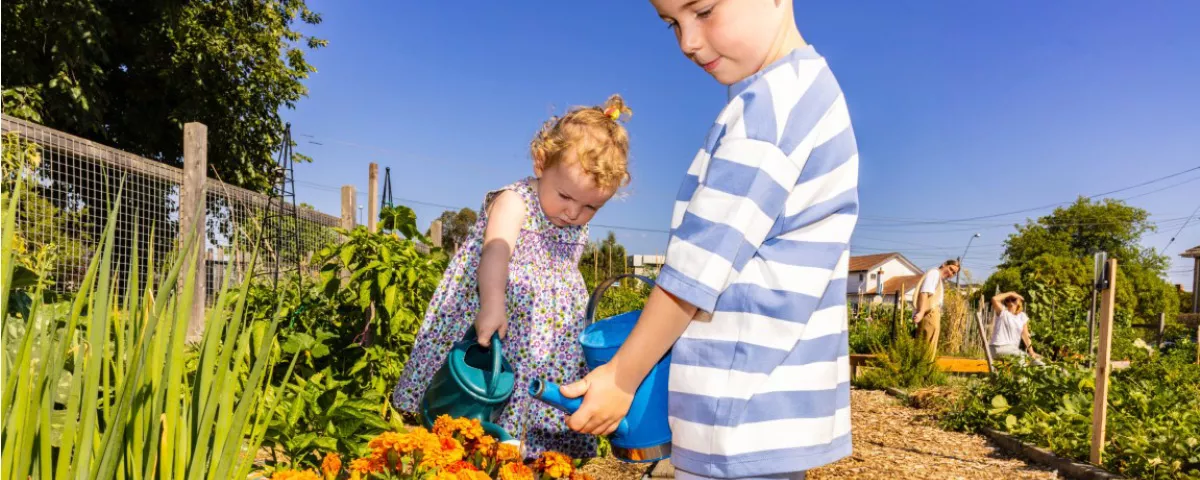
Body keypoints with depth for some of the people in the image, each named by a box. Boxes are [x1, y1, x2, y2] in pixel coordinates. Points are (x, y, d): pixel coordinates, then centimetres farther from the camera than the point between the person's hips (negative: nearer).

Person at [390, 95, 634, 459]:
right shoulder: (514, 202, -14)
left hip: (549, 345, 6)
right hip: (494, 334, -6)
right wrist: (493, 304, -47)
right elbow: (495, 251, -31)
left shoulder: (577, 230, 7)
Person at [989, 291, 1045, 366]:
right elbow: (994, 299, -23)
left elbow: (1025, 336, 6)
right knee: (1023, 356, -26)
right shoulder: (1002, 312, -3)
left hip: (1013, 349, 6)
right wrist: (1010, 293, -11)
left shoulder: (1022, 316, 11)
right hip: (999, 348, -6)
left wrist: (1031, 352, -5)